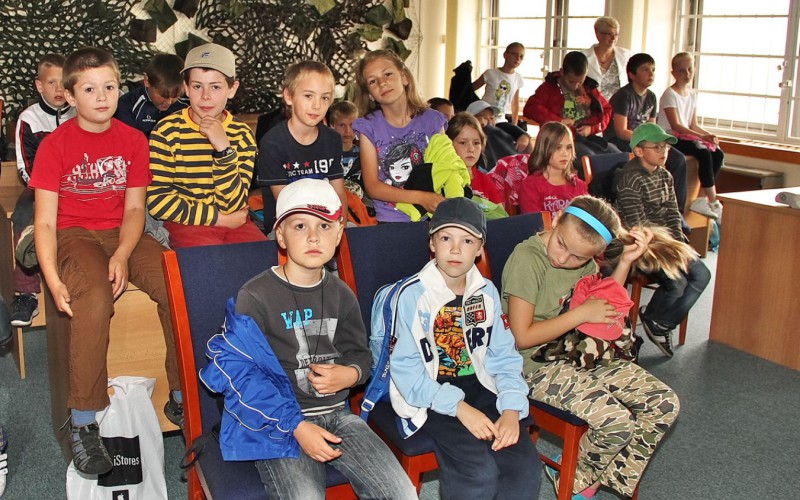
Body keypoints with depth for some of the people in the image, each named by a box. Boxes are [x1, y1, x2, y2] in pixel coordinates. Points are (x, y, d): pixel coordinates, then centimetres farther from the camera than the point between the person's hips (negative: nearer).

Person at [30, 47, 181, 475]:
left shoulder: (132, 140, 7)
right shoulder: (55, 145, -2)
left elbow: (134, 207, 4)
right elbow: (45, 220, -6)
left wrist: (123, 255, -16)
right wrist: (53, 280, -20)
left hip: (122, 234, 3)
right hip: (75, 234, -3)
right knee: (94, 299, -35)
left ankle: (184, 399, -9)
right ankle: (83, 422, -22)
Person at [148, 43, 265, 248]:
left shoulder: (242, 134, 0)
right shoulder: (167, 131, -7)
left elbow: (234, 205, -7)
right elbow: (156, 199, -10)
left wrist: (224, 148, -19)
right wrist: (219, 217, -11)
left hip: (235, 223, 3)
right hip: (186, 224, -3)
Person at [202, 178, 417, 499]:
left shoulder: (341, 295, 9)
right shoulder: (255, 296, -10)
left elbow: (360, 353, 19)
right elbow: (240, 370, -12)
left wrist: (350, 374, -8)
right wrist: (297, 427, -18)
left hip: (336, 415, 5)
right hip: (279, 424, -5)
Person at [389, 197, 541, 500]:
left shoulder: (487, 292, 6)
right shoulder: (412, 295, -11)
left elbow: (503, 357, 5)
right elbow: (406, 367, -13)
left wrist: (512, 410, -11)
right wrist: (458, 407, -20)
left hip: (480, 388, 5)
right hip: (431, 398, -5)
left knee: (525, 465, -14)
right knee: (479, 473, -24)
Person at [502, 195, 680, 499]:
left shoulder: (585, 259, 2)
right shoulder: (527, 258, -20)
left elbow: (604, 308, 13)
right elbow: (522, 337, -19)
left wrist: (626, 261, 0)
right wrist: (581, 314, -17)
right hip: (540, 364, -8)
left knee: (666, 405, -1)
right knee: (617, 423, -24)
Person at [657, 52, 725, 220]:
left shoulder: (692, 94, 15)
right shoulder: (670, 94, -10)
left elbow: (693, 125, 15)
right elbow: (676, 126, -19)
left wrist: (710, 135, -4)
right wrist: (702, 137, -25)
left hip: (685, 136, 8)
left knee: (718, 154, -11)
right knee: (704, 153, -28)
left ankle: (705, 200, -12)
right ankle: (713, 202, -22)